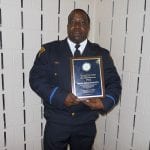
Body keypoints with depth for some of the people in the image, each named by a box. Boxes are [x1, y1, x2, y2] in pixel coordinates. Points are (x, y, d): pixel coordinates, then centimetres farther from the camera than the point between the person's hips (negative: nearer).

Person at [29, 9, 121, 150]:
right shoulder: (49, 50, -3)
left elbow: (113, 83, 1)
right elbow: (36, 79, -8)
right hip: (56, 123, -1)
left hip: (86, 124, 2)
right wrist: (61, 97, -22)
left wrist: (104, 102, -19)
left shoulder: (101, 54, 1)